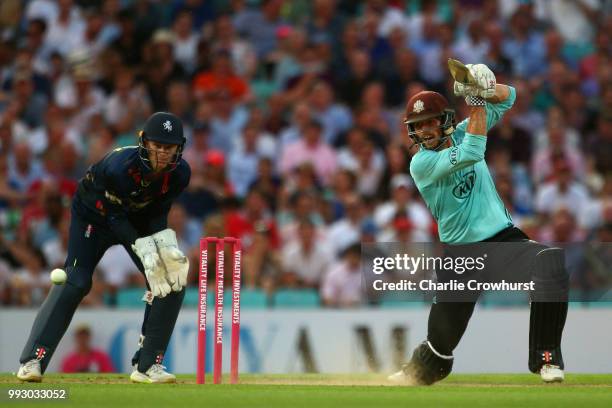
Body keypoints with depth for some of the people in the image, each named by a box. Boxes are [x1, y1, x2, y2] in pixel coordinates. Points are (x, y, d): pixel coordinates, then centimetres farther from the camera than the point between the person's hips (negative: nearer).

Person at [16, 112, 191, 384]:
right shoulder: (120, 165, -38)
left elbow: (158, 212, -9)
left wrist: (163, 241, -27)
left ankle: (148, 364, -1)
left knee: (172, 281, -10)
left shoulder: (180, 173, -23)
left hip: (141, 220, 5)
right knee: (74, 283, -18)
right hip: (95, 213, -5)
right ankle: (32, 361, -16)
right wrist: (143, 248, -37)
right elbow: (114, 215, -29)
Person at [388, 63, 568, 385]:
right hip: (460, 253, -2)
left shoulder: (461, 133, 4)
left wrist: (486, 88, -17)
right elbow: (471, 153, -26)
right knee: (441, 339, 2)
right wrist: (476, 101, -22)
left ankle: (546, 357, -23)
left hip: (503, 238, 2)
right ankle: (419, 373, 38)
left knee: (550, 264, -30)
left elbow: (508, 98, 5)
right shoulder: (420, 163, -11)